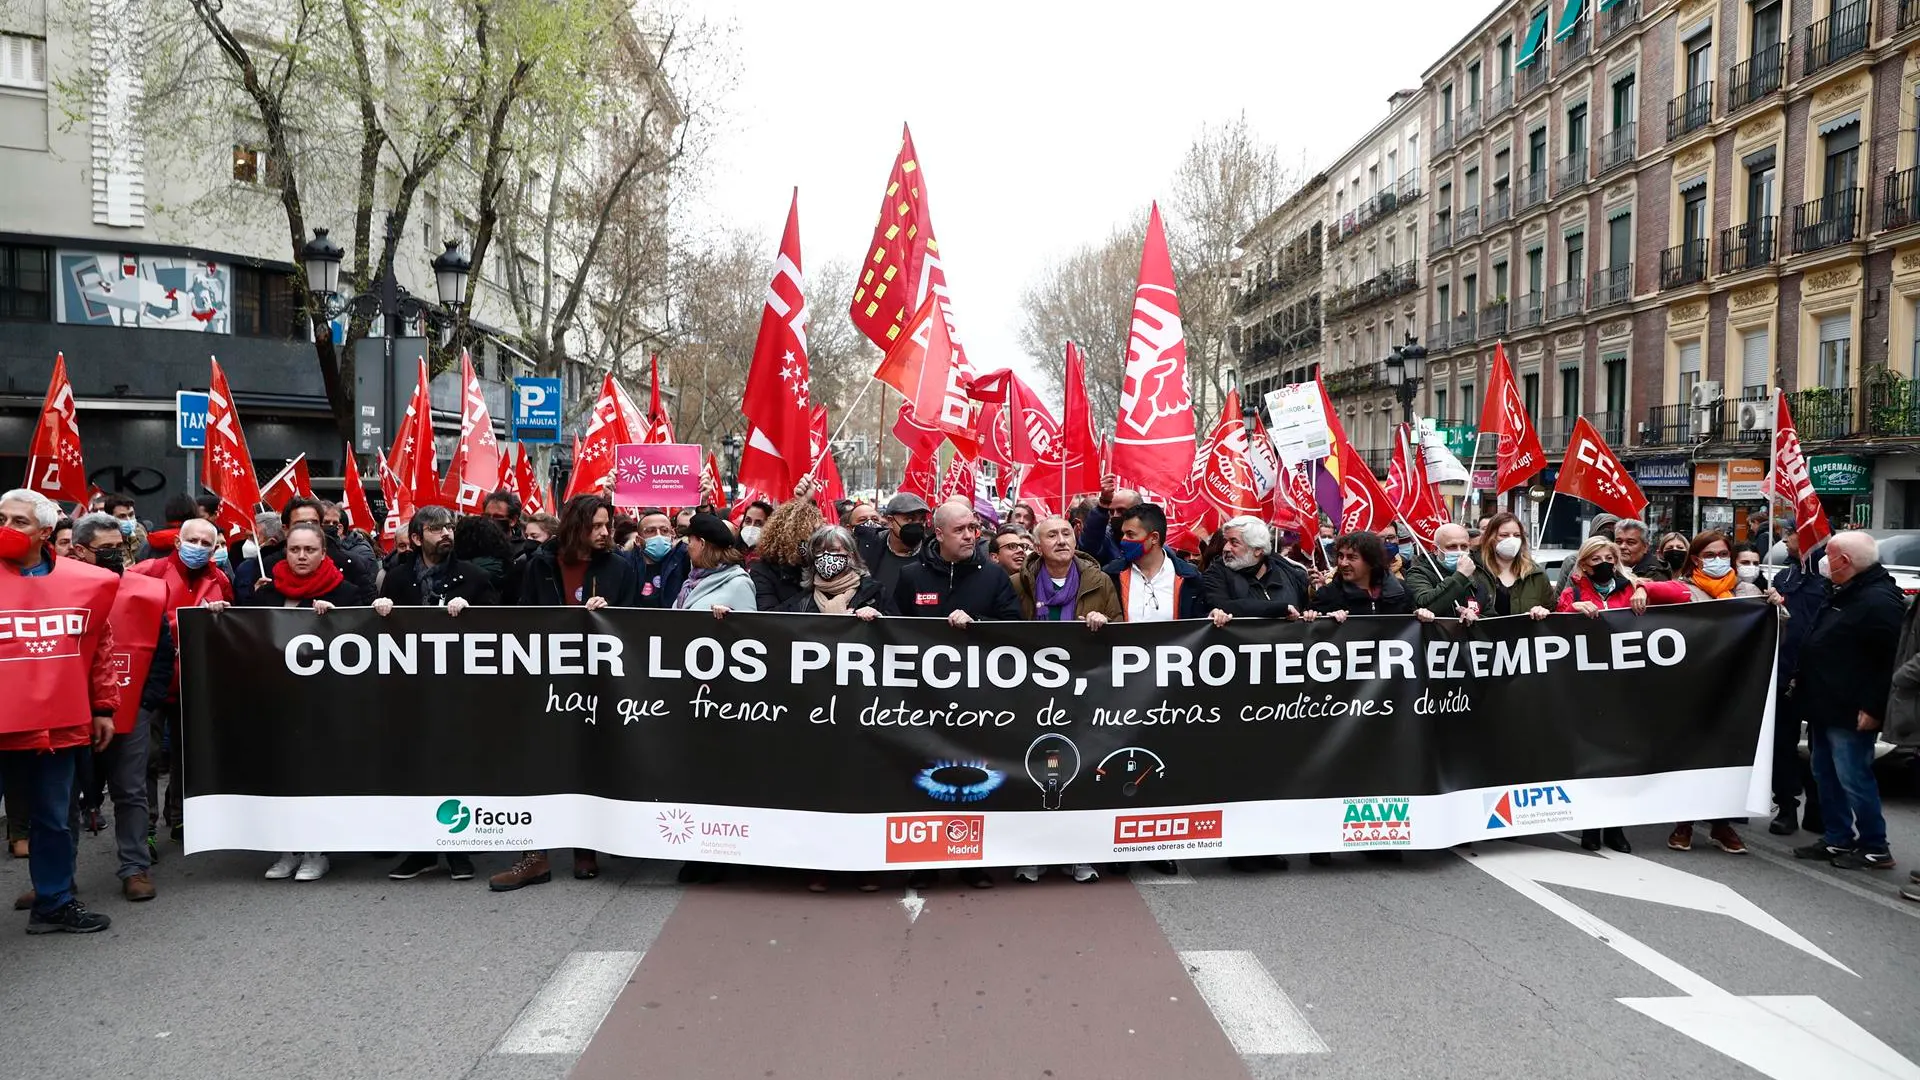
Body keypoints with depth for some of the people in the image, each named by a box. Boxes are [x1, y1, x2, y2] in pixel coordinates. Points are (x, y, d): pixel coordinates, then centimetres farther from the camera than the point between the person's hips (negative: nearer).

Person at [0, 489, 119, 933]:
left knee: (54, 820, 15)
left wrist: (103, 706, 13)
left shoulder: (85, 581, 2)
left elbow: (100, 647, 12)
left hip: (56, 723, 2)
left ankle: (53, 902, 28)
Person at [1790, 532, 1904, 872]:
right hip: (1825, 707, 11)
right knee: (1826, 776, 16)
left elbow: (1892, 660, -23)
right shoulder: (1846, 594, 16)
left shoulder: (1880, 601, -18)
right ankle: (1837, 839, 25)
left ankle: (1874, 848, 5)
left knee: (1853, 778, -5)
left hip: (1849, 713, -11)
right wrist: (1801, 679, 23)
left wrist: (1873, 707, -23)